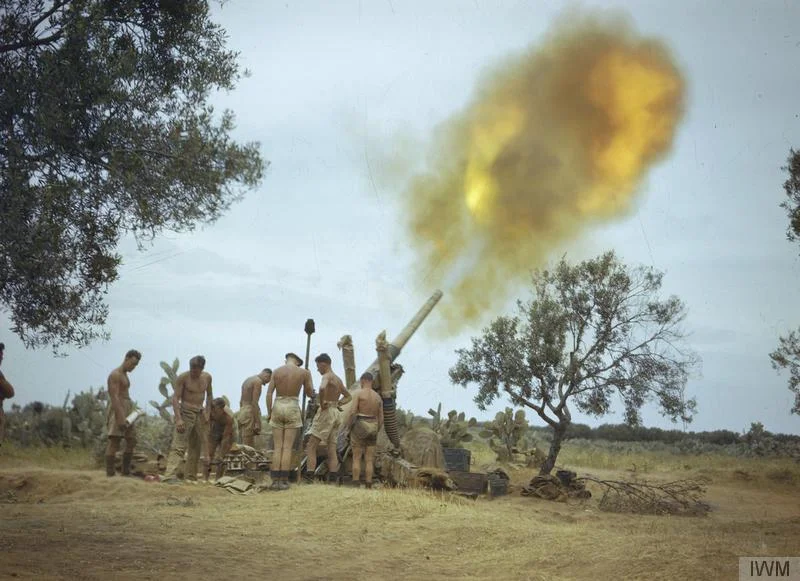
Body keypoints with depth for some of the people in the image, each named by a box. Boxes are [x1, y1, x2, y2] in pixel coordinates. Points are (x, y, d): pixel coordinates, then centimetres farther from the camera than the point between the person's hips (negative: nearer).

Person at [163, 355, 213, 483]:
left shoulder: (207, 377, 5)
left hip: (200, 414, 6)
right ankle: (171, 476, -26)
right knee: (179, 446, -17)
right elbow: (175, 398, -15)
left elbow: (209, 395, 19)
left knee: (196, 447, 10)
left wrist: (207, 412, 8)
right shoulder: (183, 377, -11)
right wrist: (178, 418, -25)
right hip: (185, 412, -6)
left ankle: (190, 477, 18)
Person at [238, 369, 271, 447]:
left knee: (244, 446, 8)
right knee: (249, 446, -9)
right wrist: (257, 423, -18)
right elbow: (254, 402, -17)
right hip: (251, 413, -9)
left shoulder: (247, 380, 19)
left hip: (242, 412, 9)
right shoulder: (258, 381, -10)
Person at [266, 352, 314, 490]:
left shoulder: (276, 371, 4)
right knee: (287, 447, 0)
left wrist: (269, 412, 5)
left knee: (277, 447, 4)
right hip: (292, 408, -2)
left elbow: (269, 393, -1)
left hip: (277, 408, 2)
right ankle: (283, 481, -2)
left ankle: (275, 481, 0)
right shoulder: (304, 372, 0)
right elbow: (310, 394, 8)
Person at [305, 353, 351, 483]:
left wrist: (322, 403, -20)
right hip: (336, 413, 8)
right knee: (332, 449, 7)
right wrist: (338, 403, 14)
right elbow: (348, 397, 30)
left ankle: (309, 477, -16)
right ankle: (333, 478, -1)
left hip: (326, 412, -8)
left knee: (311, 446, -7)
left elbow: (322, 388, -33)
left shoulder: (327, 376, -9)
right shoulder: (338, 379, 17)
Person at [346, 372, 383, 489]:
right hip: (372, 428, 4)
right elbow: (381, 418, 8)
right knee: (369, 460, 5)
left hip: (360, 427, -4)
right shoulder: (378, 397, 9)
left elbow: (352, 412, -15)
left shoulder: (359, 393, -7)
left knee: (356, 458, 0)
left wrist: (349, 428, -4)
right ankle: (368, 487, -1)